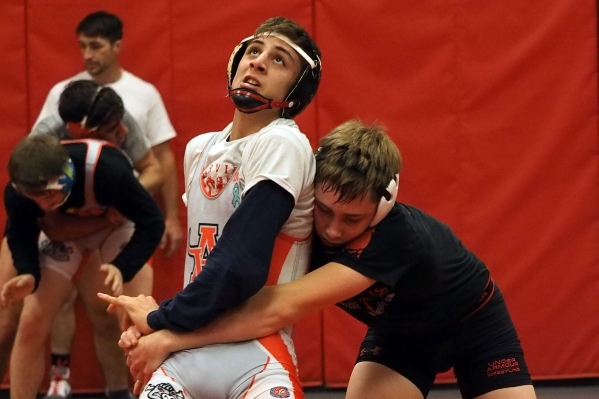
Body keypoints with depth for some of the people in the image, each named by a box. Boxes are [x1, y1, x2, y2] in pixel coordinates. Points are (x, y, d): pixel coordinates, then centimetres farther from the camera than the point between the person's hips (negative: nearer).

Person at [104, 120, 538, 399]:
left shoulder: (398, 237, -44)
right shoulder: (306, 226, -26)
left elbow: (282, 307, -52)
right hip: (400, 330, 4)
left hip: (473, 323, -4)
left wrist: (171, 337, -54)